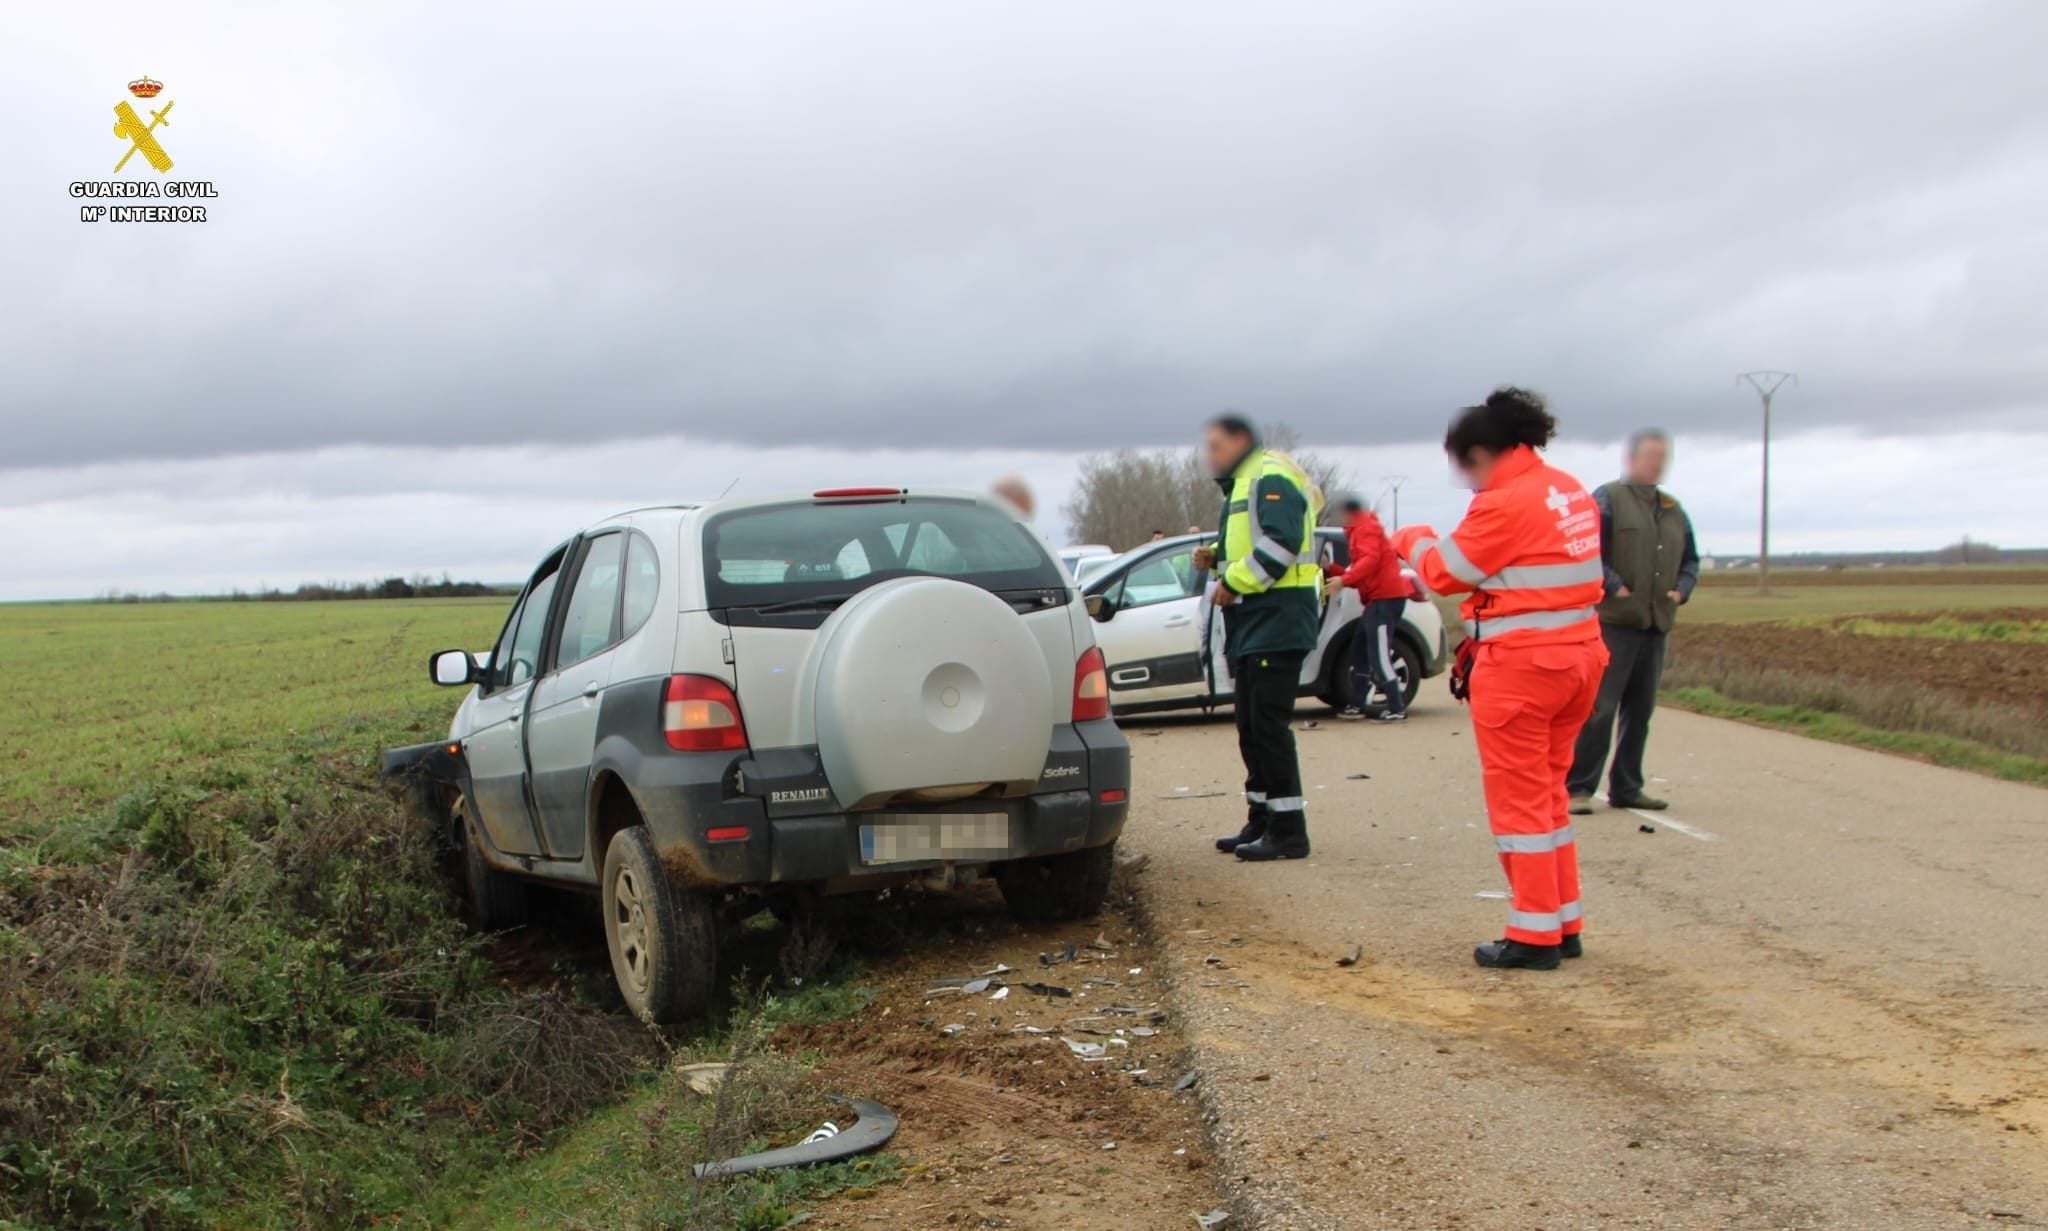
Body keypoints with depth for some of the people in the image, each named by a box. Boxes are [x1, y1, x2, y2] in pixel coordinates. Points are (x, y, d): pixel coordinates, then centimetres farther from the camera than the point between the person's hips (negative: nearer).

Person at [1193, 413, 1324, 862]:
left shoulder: (1270, 478, -11)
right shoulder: (1242, 485, 22)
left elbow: (1280, 544, -23)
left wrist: (1232, 580, -17)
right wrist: (1215, 557, 8)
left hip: (1277, 618, -11)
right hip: (1252, 622, 11)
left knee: (1269, 725, -11)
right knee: (1250, 726, 13)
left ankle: (1288, 830, -8)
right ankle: (1261, 822, 21)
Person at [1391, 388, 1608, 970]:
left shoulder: (1506, 502, -16)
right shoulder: (1571, 491, 10)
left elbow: (1447, 572, -7)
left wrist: (1413, 540, 12)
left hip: (1520, 665, -9)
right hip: (1578, 654, 9)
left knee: (1519, 799, 2)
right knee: (1548, 793, 18)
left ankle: (1535, 935, 8)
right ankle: (1564, 923, 23)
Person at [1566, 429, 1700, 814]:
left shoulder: (1673, 510, 19)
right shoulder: (1608, 499, -3)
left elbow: (1690, 560, 26)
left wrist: (1681, 590, 8)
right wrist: (1615, 587, -17)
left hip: (1656, 624, 7)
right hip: (1614, 622, -7)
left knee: (1640, 710, 10)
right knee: (1599, 707, -9)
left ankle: (1626, 788, 18)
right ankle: (1578, 787, -5)